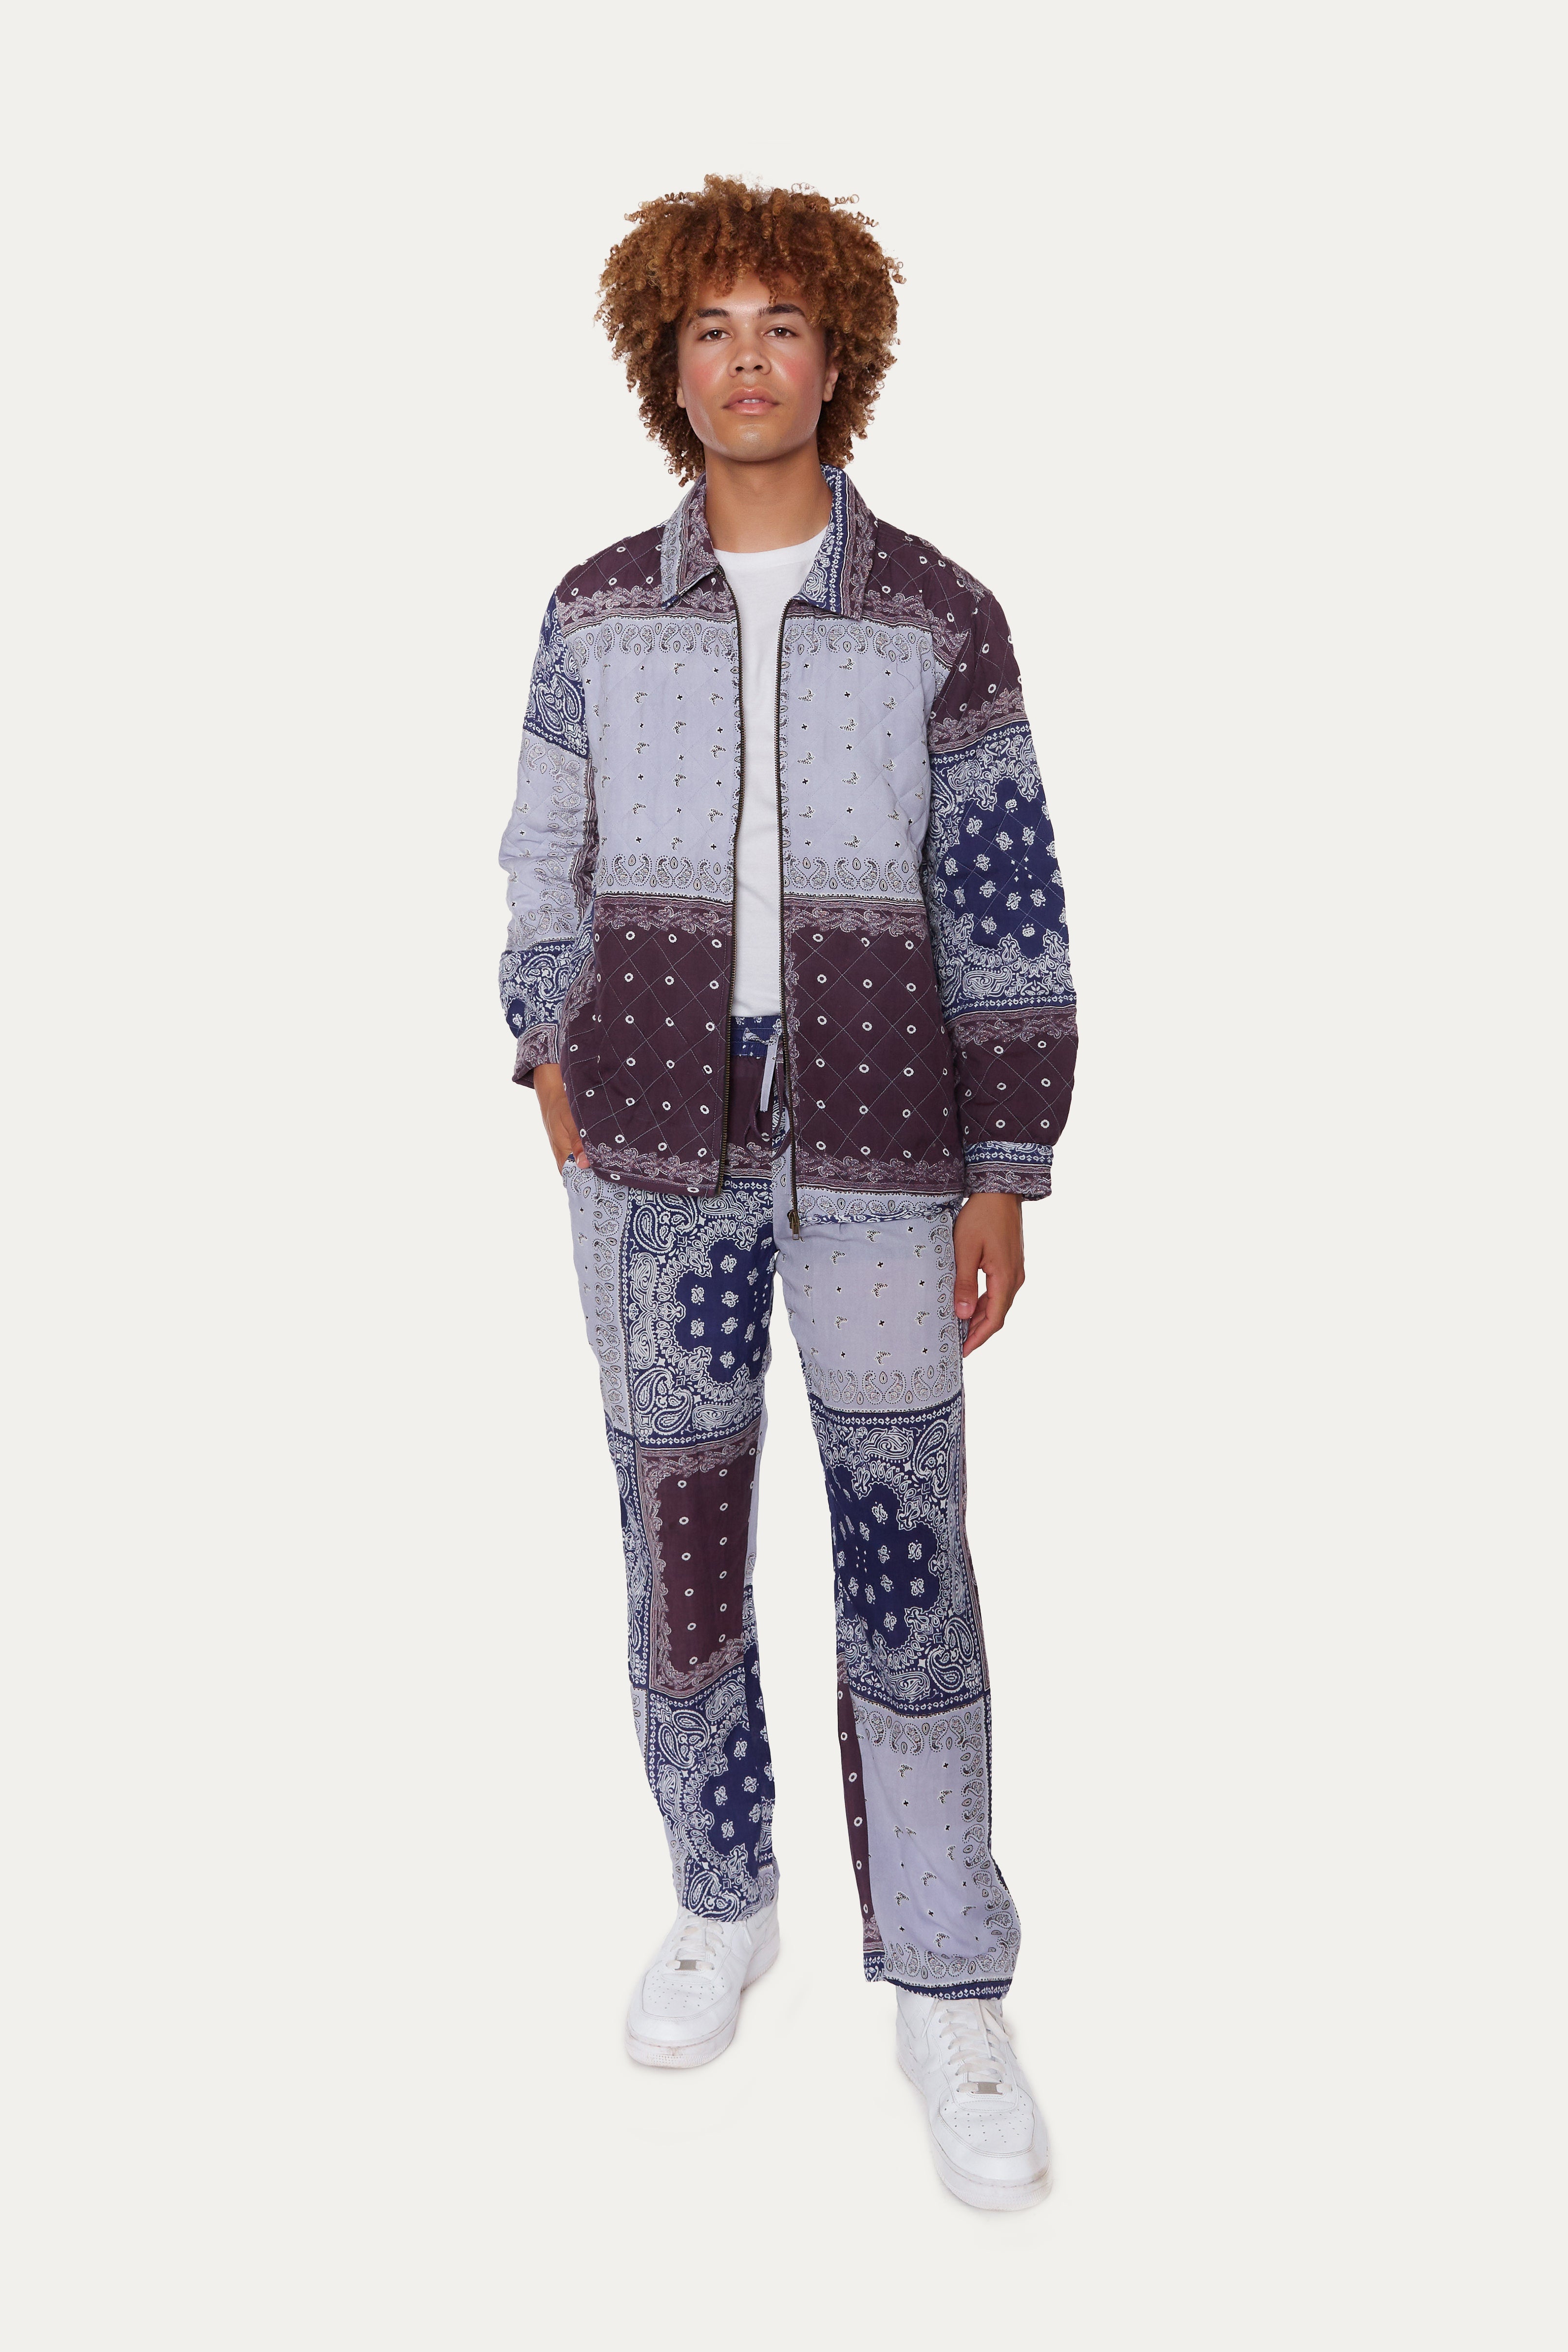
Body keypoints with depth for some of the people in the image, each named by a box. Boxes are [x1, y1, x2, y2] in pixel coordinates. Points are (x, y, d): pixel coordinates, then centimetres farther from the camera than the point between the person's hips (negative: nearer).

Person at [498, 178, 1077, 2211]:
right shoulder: (597, 613, 6)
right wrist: (555, 1088, 5)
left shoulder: (939, 620, 0)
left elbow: (1005, 910, 0)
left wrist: (1003, 1174, -4)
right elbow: (547, 869, 14)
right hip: (657, 1157, 2)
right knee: (678, 1545, 9)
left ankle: (949, 1992, 16)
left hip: (874, 1161, -2)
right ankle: (724, 1906, 31)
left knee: (906, 1565, 1)